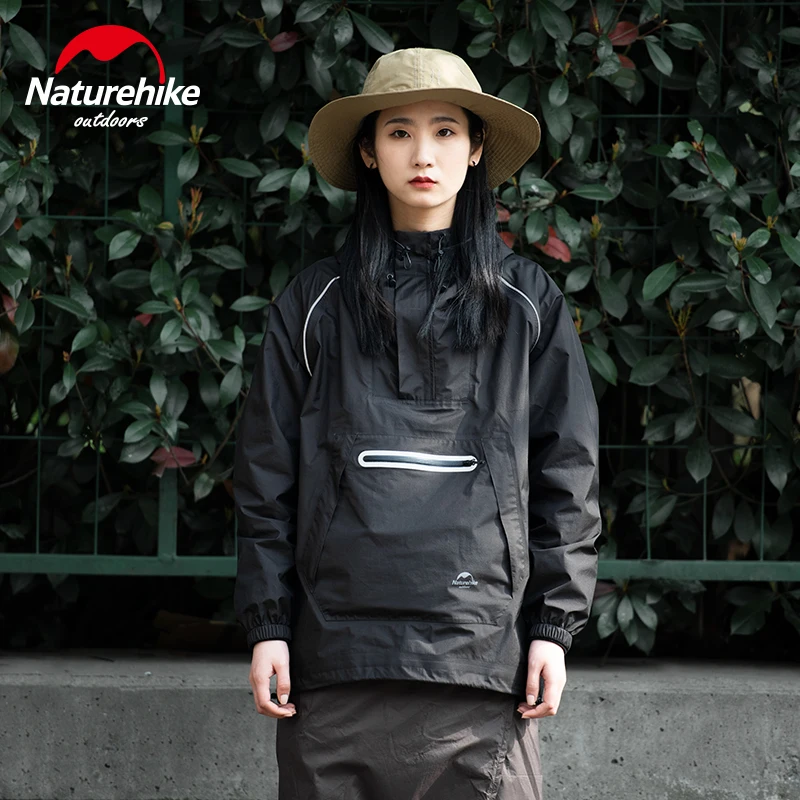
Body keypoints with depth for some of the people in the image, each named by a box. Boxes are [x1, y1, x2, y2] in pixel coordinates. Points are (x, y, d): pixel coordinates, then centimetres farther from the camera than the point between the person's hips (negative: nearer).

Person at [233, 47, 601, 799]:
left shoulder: (527, 303, 9)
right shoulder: (315, 304, 10)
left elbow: (566, 474, 8)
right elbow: (267, 475, 9)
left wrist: (554, 625, 2)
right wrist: (266, 625, 3)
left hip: (482, 649, 0)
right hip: (336, 646, 0)